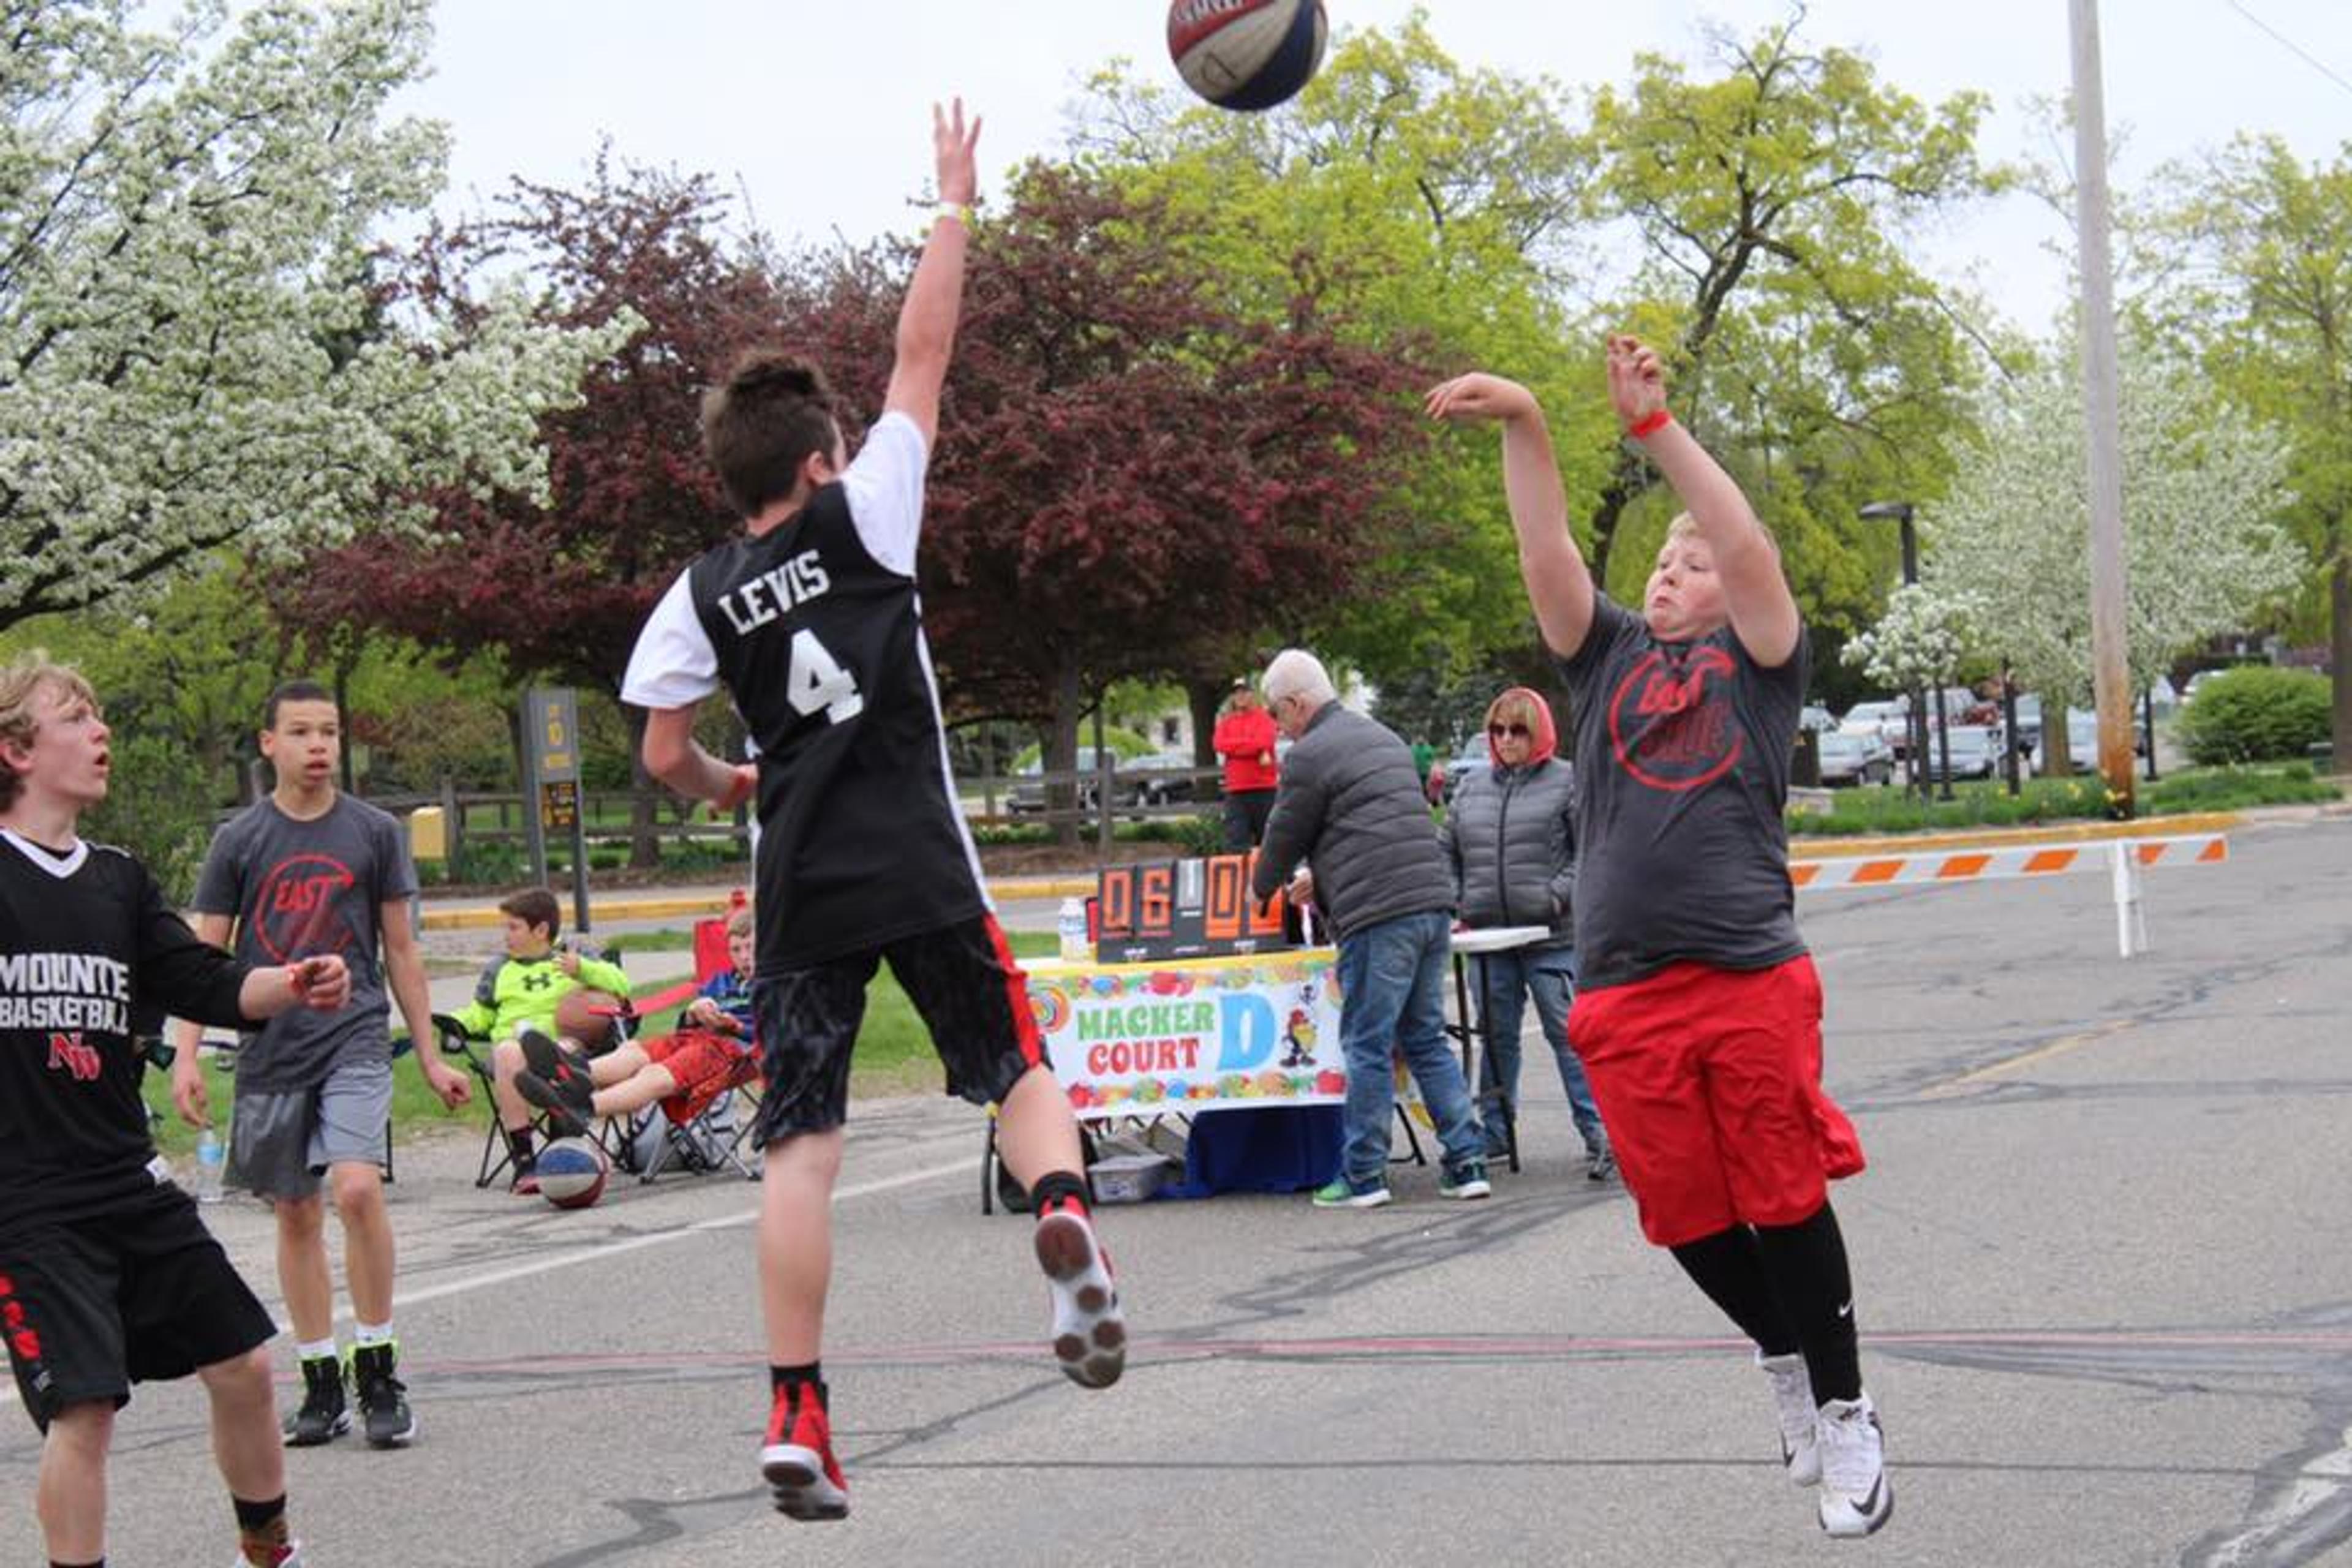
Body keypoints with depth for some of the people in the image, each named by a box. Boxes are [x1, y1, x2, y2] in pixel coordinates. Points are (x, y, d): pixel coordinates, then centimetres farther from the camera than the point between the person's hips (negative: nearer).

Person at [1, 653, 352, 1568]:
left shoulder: (118, 881, 11)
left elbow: (203, 984, 6)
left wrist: (291, 985, -12)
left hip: (130, 1182, 7)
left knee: (241, 1363, 12)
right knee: (84, 1407, -12)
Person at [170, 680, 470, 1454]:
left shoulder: (374, 832, 4)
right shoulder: (239, 840, 3)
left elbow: (400, 951, 10)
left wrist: (430, 1056, 10)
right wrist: (186, 1055, -7)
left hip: (355, 1038, -1)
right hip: (270, 1047, 2)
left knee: (357, 1188, -20)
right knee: (296, 1215, 7)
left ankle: (379, 1373, -6)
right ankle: (321, 1384, 18)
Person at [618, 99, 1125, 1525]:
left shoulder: (701, 598, 5)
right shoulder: (862, 516, -2)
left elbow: (666, 761, 5)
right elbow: (925, 354, 2)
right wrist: (956, 202, 10)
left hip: (803, 888, 2)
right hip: (921, 871, -2)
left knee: (801, 1143, 1)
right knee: (1019, 1068, 11)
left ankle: (799, 1412, -4)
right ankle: (1066, 1215, -22)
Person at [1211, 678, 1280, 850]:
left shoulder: (1264, 717, 4)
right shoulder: (1226, 721, 14)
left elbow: (1264, 742, -12)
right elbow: (1219, 744, -3)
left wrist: (1234, 746, -5)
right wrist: (1254, 747, -8)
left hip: (1264, 789, -2)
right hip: (1236, 791, 2)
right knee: (1236, 843, -5)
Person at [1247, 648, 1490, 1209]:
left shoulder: (1311, 756, -5)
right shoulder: (1382, 737, 23)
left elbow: (1285, 836, 4)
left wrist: (1262, 890, 24)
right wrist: (1320, 878, 41)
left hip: (1378, 917, -8)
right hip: (1433, 905, 8)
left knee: (1367, 1047, -2)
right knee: (1426, 1040, 12)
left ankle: (1362, 1174, 0)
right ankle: (1467, 1162, 8)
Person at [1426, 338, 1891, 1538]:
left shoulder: (1756, 660, 7)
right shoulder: (1608, 655, 15)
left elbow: (1749, 548, -9)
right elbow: (1547, 556, 0)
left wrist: (1654, 426, -15)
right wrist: (1522, 427, -13)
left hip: (1751, 978, -3)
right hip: (1626, 994, 3)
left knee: (1785, 1199, 0)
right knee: (1687, 1213, 9)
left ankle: (1844, 1410, 12)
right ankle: (1781, 1360, 33)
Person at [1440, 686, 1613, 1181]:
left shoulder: (1566, 782, -1)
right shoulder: (1472, 786, 14)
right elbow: (1448, 852, 20)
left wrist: (1556, 896, -14)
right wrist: (1455, 903, 8)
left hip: (1551, 937, -5)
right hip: (1488, 937, 5)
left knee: (1567, 1033, -6)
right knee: (1496, 1035, 11)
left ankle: (1597, 1134, -2)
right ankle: (1492, 1131, 20)